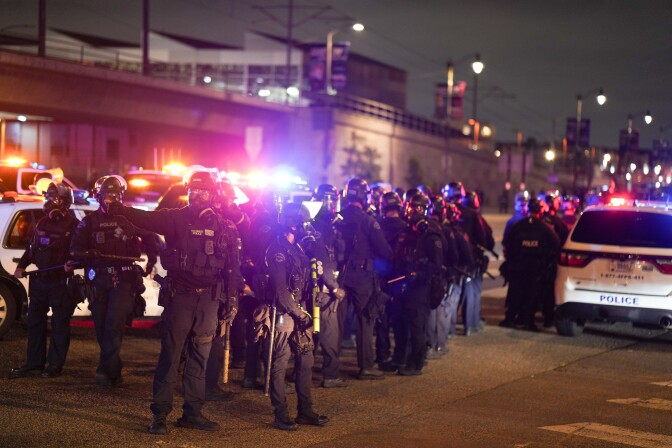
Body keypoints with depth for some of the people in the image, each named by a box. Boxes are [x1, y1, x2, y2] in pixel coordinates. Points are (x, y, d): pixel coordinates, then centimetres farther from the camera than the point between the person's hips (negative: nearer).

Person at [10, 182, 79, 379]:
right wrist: (21, 266, 12)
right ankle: (34, 364, 15)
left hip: (61, 281, -7)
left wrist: (72, 263, -27)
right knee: (34, 322, 9)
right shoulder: (43, 223, 15)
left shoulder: (73, 225, -6)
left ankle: (55, 365, 6)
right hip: (39, 280, 7)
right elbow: (32, 248, 22)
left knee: (60, 324, 0)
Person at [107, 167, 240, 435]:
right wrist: (116, 208, -24)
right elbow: (143, 218, -10)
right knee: (170, 355, -3)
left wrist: (232, 300, 6)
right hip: (179, 295, -3)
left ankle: (192, 413, 15)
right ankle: (159, 414, 1)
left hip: (209, 299, 3)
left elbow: (232, 268, 10)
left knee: (199, 357, 7)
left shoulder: (224, 227, 8)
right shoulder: (175, 219, 2)